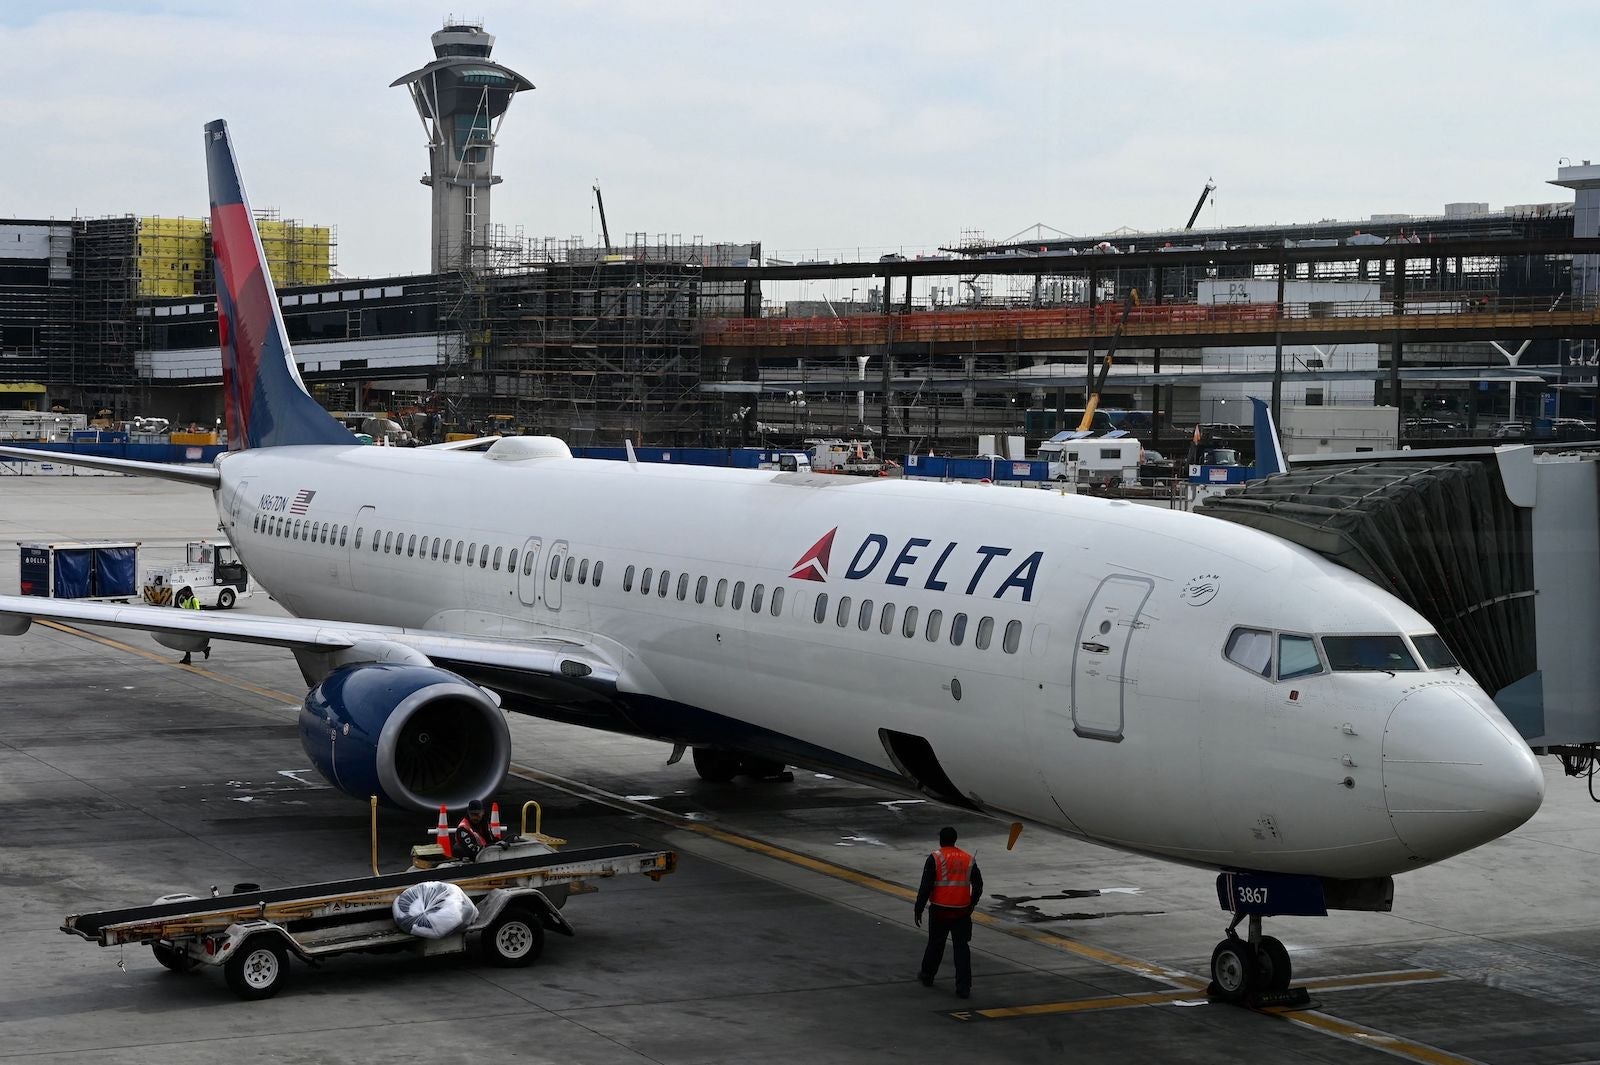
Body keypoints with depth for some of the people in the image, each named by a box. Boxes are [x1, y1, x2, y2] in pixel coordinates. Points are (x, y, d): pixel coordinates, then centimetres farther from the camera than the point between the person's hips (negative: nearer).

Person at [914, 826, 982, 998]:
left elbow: (926, 886, -12)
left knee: (935, 944, 16)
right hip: (962, 911, 2)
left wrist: (918, 909, -6)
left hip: (940, 910, -2)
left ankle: (927, 976, 35)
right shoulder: (968, 859, 5)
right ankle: (963, 987, -2)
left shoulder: (935, 858, -8)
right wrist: (972, 904, 25)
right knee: (962, 947, 4)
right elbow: (978, 885, 10)